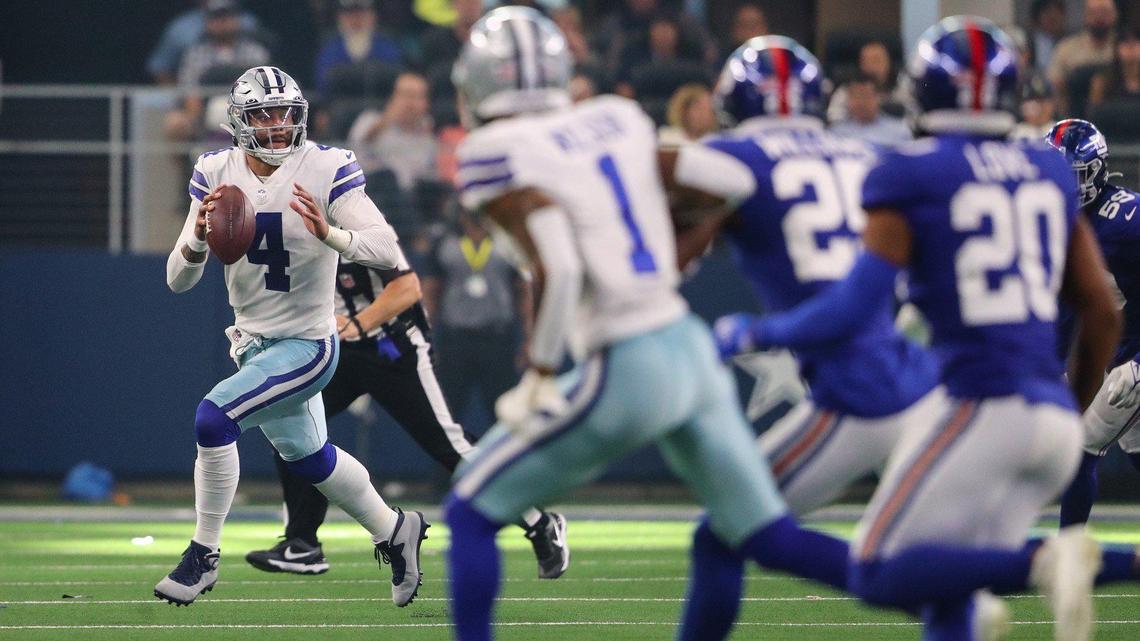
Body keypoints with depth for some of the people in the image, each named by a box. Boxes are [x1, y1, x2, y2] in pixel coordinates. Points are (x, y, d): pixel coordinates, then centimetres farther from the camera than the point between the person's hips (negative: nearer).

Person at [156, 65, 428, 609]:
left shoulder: (325, 171, -17)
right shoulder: (217, 176, -5)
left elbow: (388, 249, -23)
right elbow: (178, 280, -5)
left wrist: (331, 236, -41)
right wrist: (198, 240, -27)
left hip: (306, 344, -6)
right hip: (253, 343, 6)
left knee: (213, 418, -23)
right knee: (308, 456, 23)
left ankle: (204, 554, -9)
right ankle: (394, 530, 46)